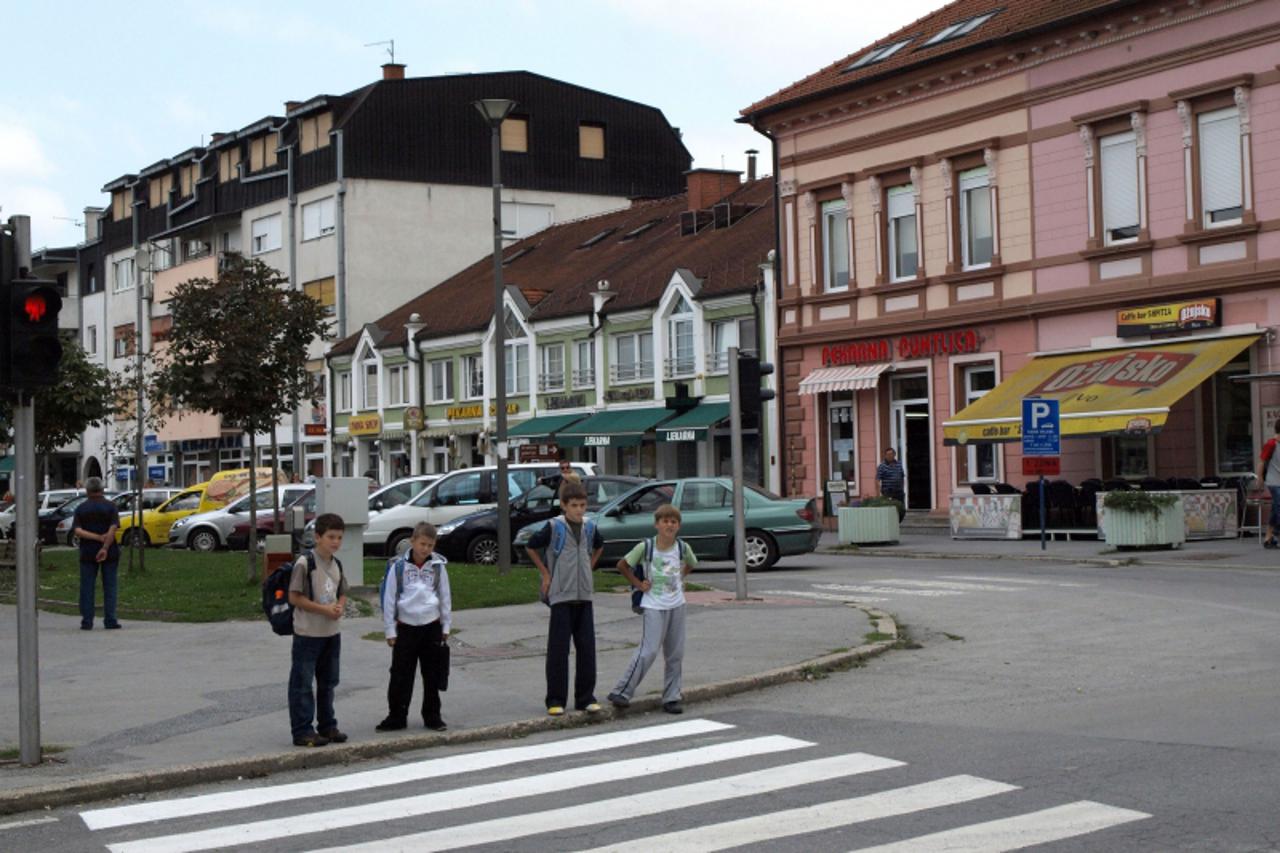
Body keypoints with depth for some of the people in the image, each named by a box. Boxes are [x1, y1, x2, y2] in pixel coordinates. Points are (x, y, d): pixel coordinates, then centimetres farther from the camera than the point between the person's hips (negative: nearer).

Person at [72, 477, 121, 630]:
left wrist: (98, 537, -16)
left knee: (87, 587, 6)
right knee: (110, 587, 4)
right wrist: (105, 547, -21)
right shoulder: (110, 506, -2)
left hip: (87, 553, 1)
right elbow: (112, 529, -15)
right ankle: (110, 621, 0)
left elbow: (78, 531, -10)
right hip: (109, 552, -1)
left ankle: (87, 622, 4)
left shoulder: (81, 508, 3)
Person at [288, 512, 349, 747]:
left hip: (332, 632, 8)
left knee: (328, 682, 16)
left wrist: (340, 608, -5)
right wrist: (324, 609, -19)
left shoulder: (336, 564, 9)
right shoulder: (305, 563, -14)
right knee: (302, 683, -2)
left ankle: (327, 726, 26)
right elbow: (295, 597, -15)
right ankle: (302, 731, 2)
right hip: (308, 633, -8)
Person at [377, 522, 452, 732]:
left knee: (432, 675, 8)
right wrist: (390, 630, 0)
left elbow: (445, 597, 8)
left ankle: (432, 716, 19)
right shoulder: (398, 566, -5)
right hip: (406, 627, -1)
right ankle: (396, 717, 11)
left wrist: (445, 627, 9)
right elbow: (389, 599, 0)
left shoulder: (438, 566, 0)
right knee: (400, 675, 2)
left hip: (431, 626, 1)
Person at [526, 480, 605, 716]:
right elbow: (532, 547, 3)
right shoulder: (554, 527, -7)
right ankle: (555, 700, 4)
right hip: (560, 595, -4)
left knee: (587, 648, 5)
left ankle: (586, 697, 13)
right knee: (558, 649, -2)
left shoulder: (590, 527, 7)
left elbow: (599, 546, 28)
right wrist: (545, 574, 1)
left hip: (584, 595, 4)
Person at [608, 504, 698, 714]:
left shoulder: (683, 548, -1)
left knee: (675, 653, 6)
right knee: (648, 651, -13)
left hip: (677, 605, 4)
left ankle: (671, 698, 16)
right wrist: (637, 583, -3)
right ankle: (622, 692, -6)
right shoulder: (645, 547, -10)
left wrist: (680, 578, 9)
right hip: (654, 606, -4)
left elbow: (690, 564, 22)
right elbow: (622, 565, 1)